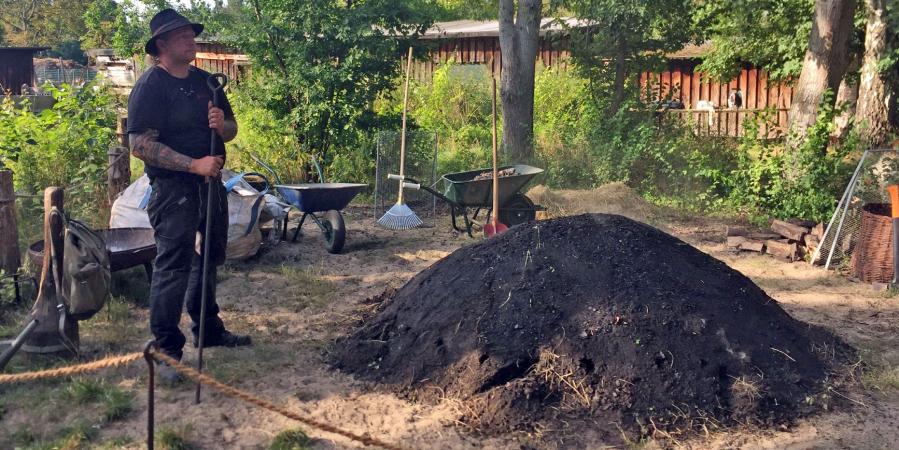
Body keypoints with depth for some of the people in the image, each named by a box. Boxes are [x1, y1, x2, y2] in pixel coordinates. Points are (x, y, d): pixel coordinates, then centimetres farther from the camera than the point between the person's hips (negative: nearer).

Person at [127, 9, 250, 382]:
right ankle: (167, 350, 1)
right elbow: (141, 145, -20)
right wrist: (194, 164, -24)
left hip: (211, 184, 8)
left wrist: (221, 124, -10)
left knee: (209, 258, 19)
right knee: (172, 268, -7)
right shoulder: (151, 86, -11)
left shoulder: (205, 82, 11)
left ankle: (208, 330, 35)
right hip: (173, 189, -8)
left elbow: (232, 130, 15)